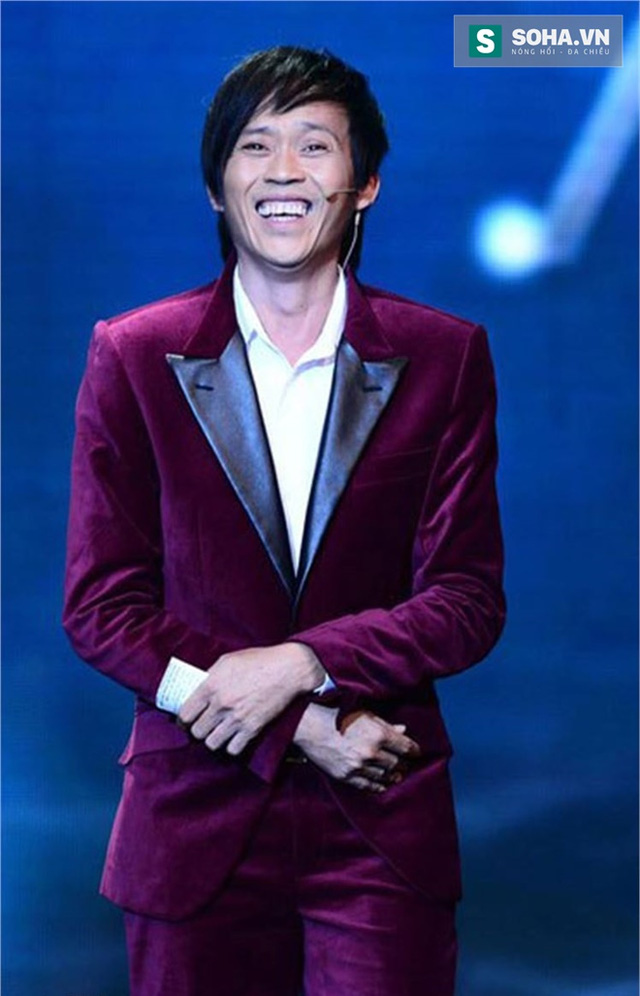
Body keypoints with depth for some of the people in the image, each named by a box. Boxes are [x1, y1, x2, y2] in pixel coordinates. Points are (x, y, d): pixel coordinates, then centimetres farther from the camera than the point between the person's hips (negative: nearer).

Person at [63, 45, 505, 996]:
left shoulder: (444, 357, 2)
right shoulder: (134, 356, 1)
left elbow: (469, 599, 0)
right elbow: (100, 606, -2)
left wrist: (301, 663, -16)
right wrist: (300, 725, -11)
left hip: (384, 820, 0)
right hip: (197, 815, 0)